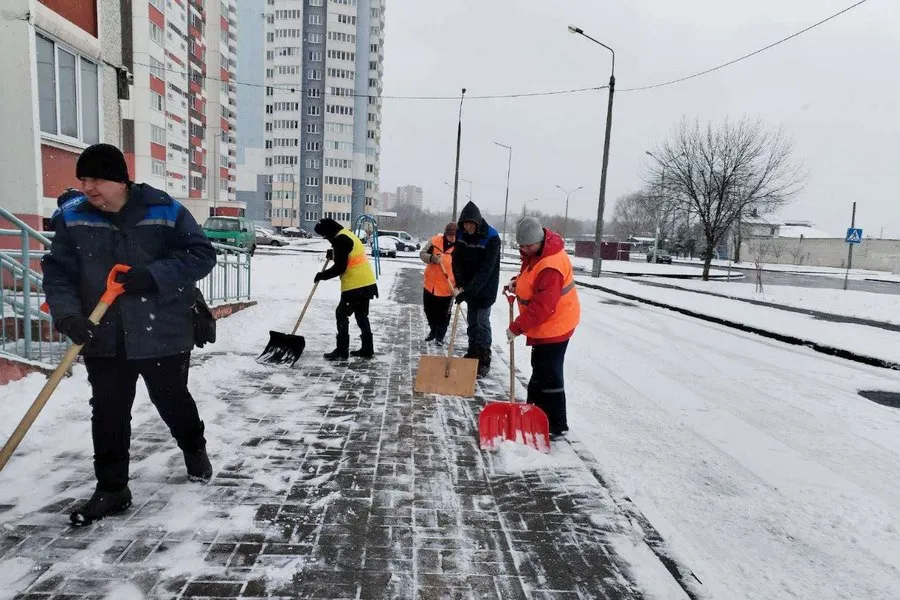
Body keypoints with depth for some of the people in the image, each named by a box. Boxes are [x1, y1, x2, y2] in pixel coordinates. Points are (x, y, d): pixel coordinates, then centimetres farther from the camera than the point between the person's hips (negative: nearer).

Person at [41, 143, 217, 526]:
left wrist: (154, 276, -23)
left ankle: (195, 449, 43)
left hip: (163, 334, -2)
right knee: (107, 412, 8)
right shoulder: (72, 218, -1)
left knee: (172, 401, 15)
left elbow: (202, 254, -10)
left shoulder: (165, 211, -10)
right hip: (103, 338, 3)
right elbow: (58, 272, 0)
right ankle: (111, 489, 24)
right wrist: (67, 314, -17)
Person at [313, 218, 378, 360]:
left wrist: (322, 275, -4)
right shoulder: (348, 235, 18)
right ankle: (367, 349, 21)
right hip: (366, 283, 10)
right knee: (362, 316, 16)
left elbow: (340, 268, -16)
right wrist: (334, 254, 15)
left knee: (342, 315, -1)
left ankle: (342, 351, 3)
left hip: (355, 286, -10)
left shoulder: (340, 239, -13)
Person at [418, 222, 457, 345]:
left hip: (447, 288, -3)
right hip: (430, 284, 3)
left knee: (444, 314, 11)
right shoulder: (435, 241, -7)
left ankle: (440, 335, 33)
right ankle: (433, 330, 43)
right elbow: (422, 254, 1)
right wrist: (432, 258, -20)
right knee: (429, 310, 19)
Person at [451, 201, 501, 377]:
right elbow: (457, 260, -2)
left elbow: (485, 270, -27)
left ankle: (484, 361, 5)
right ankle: (472, 353, 28)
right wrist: (460, 285, -15)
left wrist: (467, 291, -30)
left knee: (482, 322, -4)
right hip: (469, 286, 6)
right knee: (472, 321, 14)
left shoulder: (492, 238, -23)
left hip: (486, 288, -5)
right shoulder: (461, 234, -5)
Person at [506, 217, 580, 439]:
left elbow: (542, 307, -33)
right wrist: (517, 281, 0)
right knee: (539, 370, 21)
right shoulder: (535, 251, 1)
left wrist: (517, 327, -26)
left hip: (554, 326, -11)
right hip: (543, 326, 11)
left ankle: (556, 426, 9)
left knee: (549, 375, -4)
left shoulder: (550, 267, -32)